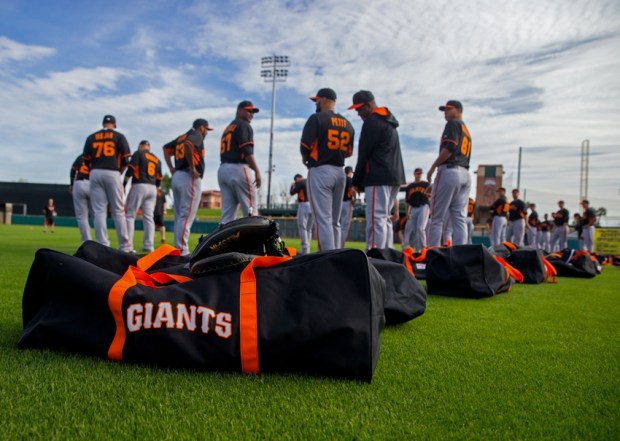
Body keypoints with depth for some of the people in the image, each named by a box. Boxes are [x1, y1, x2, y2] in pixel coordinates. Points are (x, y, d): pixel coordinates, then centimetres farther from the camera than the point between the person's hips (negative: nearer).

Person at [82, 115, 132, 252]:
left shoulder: (91, 137, 13)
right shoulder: (119, 136, 7)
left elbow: (86, 160, 8)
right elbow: (125, 159, 1)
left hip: (95, 174, 2)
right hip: (112, 174, -2)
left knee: (99, 211, 2)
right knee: (118, 211, 1)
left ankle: (102, 246, -2)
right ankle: (125, 246, 1)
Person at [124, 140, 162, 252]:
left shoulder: (138, 153, 2)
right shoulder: (157, 159, 18)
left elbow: (131, 170, -9)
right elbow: (158, 179, 16)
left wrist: (123, 185, -8)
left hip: (139, 186, -5)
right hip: (152, 189, 5)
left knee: (129, 215, -3)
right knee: (148, 217, 5)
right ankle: (149, 246, 0)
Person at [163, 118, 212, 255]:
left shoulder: (181, 137, 20)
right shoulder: (197, 135, -4)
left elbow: (166, 148, 22)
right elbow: (188, 144, -25)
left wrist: (171, 168, 14)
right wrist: (192, 168, -20)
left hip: (177, 176, 9)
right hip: (190, 178, -9)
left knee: (179, 216, 12)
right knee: (186, 216, -9)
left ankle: (178, 249, 15)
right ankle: (181, 251, -11)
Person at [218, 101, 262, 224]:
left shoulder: (228, 128, 26)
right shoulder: (243, 125, -1)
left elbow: (230, 150, 19)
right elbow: (246, 150, -15)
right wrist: (257, 171, -18)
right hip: (239, 169, -9)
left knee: (227, 214, 5)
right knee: (251, 212, -8)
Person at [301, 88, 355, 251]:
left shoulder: (317, 118, -6)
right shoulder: (347, 124, 13)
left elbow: (305, 146, -11)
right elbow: (348, 152, 14)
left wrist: (305, 159, 7)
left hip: (320, 171, -7)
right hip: (340, 172, 7)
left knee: (323, 219, -8)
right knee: (335, 221, 13)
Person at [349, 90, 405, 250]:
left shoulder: (372, 121, -7)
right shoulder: (389, 122, 23)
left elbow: (364, 153, -8)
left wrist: (357, 180, -1)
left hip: (378, 177, -10)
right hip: (394, 176, 10)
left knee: (376, 219, -14)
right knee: (385, 218, 11)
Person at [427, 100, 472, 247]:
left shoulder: (453, 124, 1)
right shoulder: (467, 131, 27)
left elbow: (449, 148, -14)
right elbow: (465, 155, 21)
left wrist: (433, 167, -11)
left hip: (449, 171, -8)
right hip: (465, 174, 8)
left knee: (437, 218, -8)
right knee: (459, 218, 3)